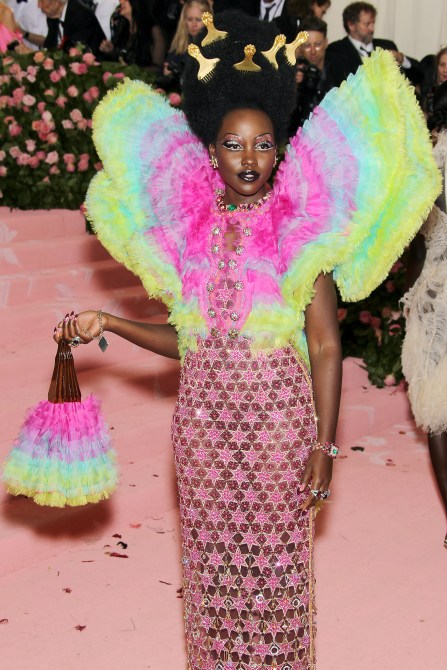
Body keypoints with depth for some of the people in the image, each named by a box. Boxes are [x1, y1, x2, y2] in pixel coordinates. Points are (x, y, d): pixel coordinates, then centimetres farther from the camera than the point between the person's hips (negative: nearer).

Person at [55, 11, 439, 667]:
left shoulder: (302, 226, -4)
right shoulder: (186, 225, 5)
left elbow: (325, 345, -5)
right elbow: (184, 338, 11)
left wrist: (324, 443, -8)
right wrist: (107, 323, 1)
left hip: (279, 416, -3)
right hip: (203, 416, 3)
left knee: (277, 553, 5)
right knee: (212, 556, 11)